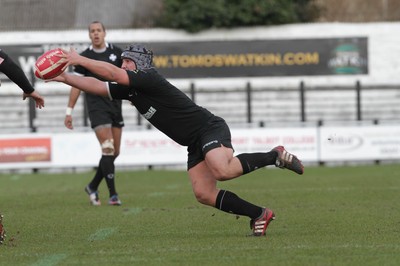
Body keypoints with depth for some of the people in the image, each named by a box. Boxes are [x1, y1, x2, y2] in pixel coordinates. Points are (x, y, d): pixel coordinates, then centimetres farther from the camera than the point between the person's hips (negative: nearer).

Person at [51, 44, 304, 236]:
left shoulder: (150, 79, -16)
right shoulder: (130, 89, 10)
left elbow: (113, 74, -25)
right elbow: (98, 86, 11)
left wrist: (79, 60, -20)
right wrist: (65, 78, 2)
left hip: (210, 128, -9)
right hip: (195, 144, 9)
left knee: (223, 170, -34)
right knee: (204, 194, -5)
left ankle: (275, 155, -14)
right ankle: (259, 214, -1)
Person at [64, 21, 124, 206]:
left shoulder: (116, 52, 6)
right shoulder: (84, 57, 0)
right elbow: (76, 85, 4)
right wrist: (69, 111, 2)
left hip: (115, 105, 4)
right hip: (96, 106, -4)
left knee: (114, 153, 6)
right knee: (108, 149, -16)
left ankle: (93, 187, 24)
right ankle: (113, 194, -14)